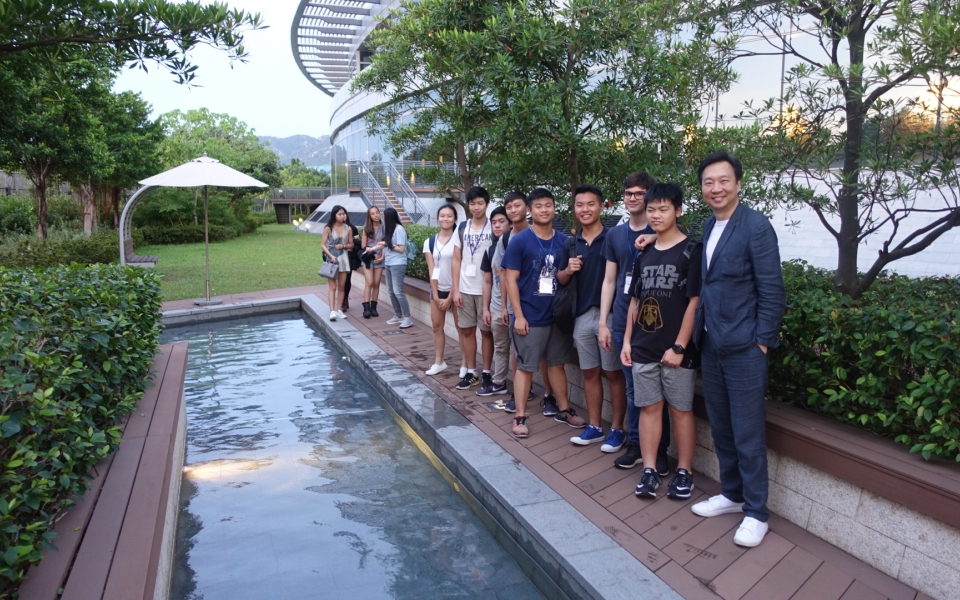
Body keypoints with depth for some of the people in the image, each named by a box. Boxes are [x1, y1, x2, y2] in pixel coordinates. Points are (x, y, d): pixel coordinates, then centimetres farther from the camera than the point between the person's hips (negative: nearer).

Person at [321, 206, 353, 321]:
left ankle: (339, 310, 15)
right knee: (333, 287, -6)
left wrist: (343, 246, -10)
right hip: (331, 259, -3)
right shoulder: (328, 228, -6)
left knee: (341, 286, 7)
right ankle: (332, 311, -9)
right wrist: (331, 256, -17)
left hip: (343, 259, 3)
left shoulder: (348, 229, 2)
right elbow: (322, 244, -6)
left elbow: (351, 244, 11)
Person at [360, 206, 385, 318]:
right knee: (369, 283, -9)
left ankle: (373, 307, 9)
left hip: (380, 259, 1)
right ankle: (366, 308, -9)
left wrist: (382, 257, -9)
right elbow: (363, 245, 2)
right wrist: (374, 253, -9)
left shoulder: (383, 227, 3)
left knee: (376, 284, 3)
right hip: (368, 258, -1)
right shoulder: (367, 228, 3)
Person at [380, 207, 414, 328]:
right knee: (391, 291, 9)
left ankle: (407, 318, -7)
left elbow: (401, 249, -13)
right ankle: (398, 316, 18)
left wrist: (387, 244, -10)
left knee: (398, 291, -11)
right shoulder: (389, 229, 12)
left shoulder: (399, 229, -12)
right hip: (388, 264, 8)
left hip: (397, 265, -8)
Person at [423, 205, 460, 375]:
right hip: (437, 289, 5)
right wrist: (436, 296, -3)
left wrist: (450, 297, -10)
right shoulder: (429, 242, 4)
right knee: (436, 326, 9)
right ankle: (438, 362, 20)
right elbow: (431, 270, 3)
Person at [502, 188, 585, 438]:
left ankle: (563, 409, 29)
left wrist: (569, 271, -13)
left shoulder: (563, 241, 5)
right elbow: (511, 279, -9)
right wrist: (518, 315, -14)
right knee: (525, 367, 4)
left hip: (557, 315, 4)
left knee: (557, 363, 16)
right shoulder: (520, 241, -8)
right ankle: (520, 417, 14)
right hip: (530, 317, -4)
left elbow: (563, 278, 11)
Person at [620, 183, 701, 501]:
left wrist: (679, 347, -14)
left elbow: (694, 303, -11)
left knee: (680, 410, 7)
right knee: (649, 407, 9)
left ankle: (684, 471, 21)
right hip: (644, 348, 5)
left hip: (676, 349, -5)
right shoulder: (644, 254, 10)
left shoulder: (692, 251, -6)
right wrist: (628, 340, 9)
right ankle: (649, 470, 18)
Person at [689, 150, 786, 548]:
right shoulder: (708, 226, 10)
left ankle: (756, 512, 18)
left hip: (744, 347, -7)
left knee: (748, 434, 3)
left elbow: (772, 289, -13)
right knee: (721, 428, 16)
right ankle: (731, 494, 33)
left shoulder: (756, 226, -12)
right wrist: (700, 332, 10)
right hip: (710, 346, 7)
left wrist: (762, 341, -13)